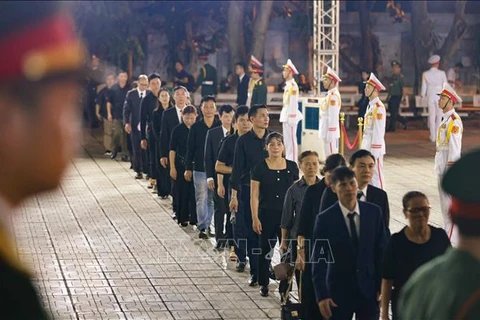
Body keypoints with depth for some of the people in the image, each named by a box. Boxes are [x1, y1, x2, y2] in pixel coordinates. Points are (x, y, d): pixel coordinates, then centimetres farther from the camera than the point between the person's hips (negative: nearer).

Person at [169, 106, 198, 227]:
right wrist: (172, 167, -3)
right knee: (182, 191, 5)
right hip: (181, 164, -1)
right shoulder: (177, 130, -4)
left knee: (195, 191, -1)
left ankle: (194, 217, 10)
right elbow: (172, 149, -1)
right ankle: (183, 218, 16)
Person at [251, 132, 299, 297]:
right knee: (265, 250, 6)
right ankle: (264, 284, 20)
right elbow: (254, 195, -2)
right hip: (267, 214, -1)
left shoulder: (292, 166, 4)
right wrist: (255, 218, -7)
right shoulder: (259, 167, -3)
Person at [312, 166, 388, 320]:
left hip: (369, 290, 2)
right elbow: (318, 261, -8)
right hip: (339, 291, -2)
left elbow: (382, 251, 4)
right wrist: (321, 296, -12)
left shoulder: (374, 212, -2)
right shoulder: (325, 219, -9)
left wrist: (382, 284, 3)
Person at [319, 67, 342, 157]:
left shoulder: (333, 96, -17)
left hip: (330, 132, -10)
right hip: (327, 132, 10)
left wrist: (329, 135, -21)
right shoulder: (330, 94, 14)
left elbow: (333, 116, -21)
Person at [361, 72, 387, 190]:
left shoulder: (379, 107, -16)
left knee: (377, 174, -2)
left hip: (375, 146, -9)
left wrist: (374, 150, -18)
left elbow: (378, 131, -18)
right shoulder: (370, 105, 12)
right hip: (367, 145, 9)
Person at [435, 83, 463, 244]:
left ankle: (453, 238, -1)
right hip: (442, 164, 10)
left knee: (450, 201, -6)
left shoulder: (454, 121, -16)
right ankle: (448, 232, 25)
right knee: (444, 201, 15)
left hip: (450, 164, -10)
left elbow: (455, 147, -19)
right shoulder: (445, 119, 13)